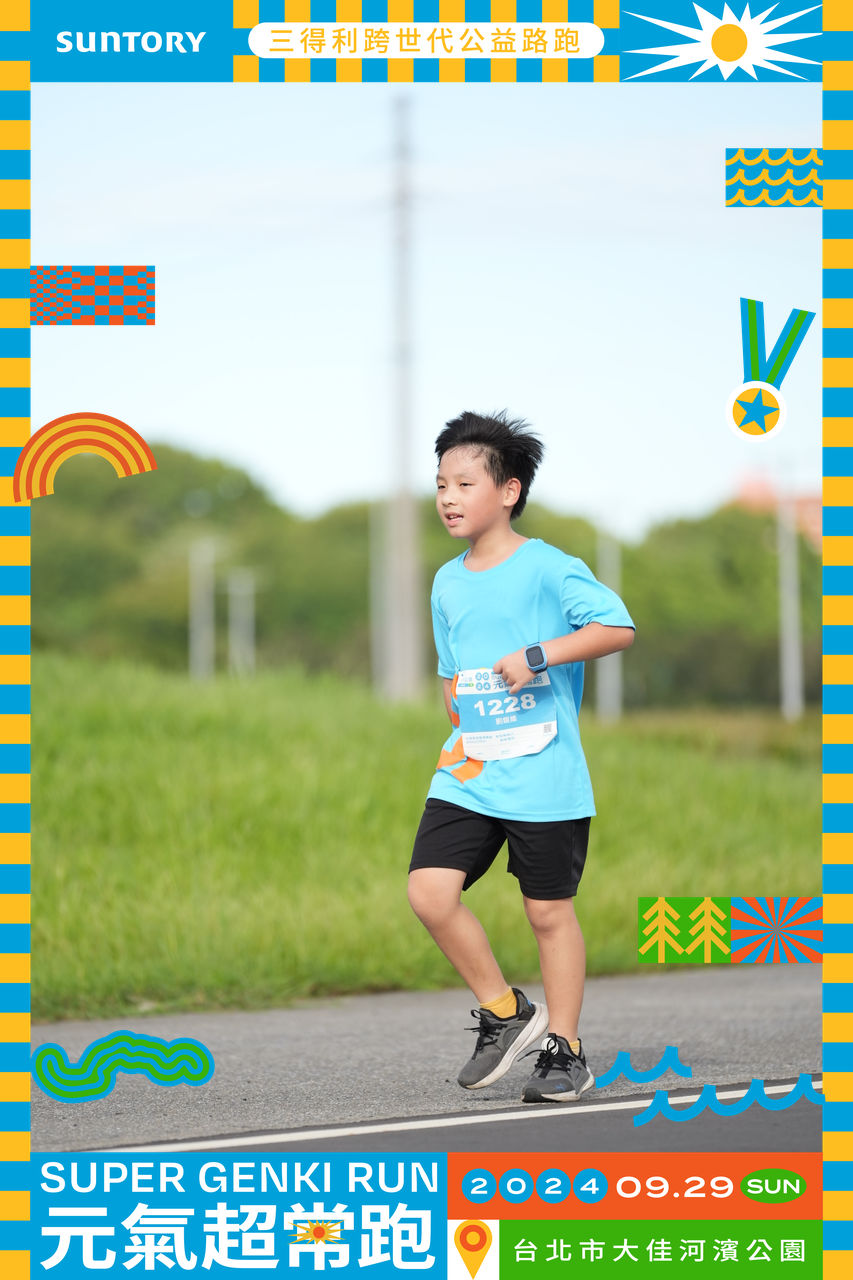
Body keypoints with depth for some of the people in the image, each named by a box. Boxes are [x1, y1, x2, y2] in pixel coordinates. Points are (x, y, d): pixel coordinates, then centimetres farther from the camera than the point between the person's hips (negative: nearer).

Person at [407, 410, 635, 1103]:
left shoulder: (548, 569, -7)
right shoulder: (448, 583, 13)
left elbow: (619, 627, -16)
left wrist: (538, 655, -22)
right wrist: (461, 733, 13)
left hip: (544, 780, -5)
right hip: (466, 778, 5)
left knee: (549, 912, 2)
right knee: (430, 889, -10)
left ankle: (564, 1051, 17)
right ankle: (504, 1010, 8)